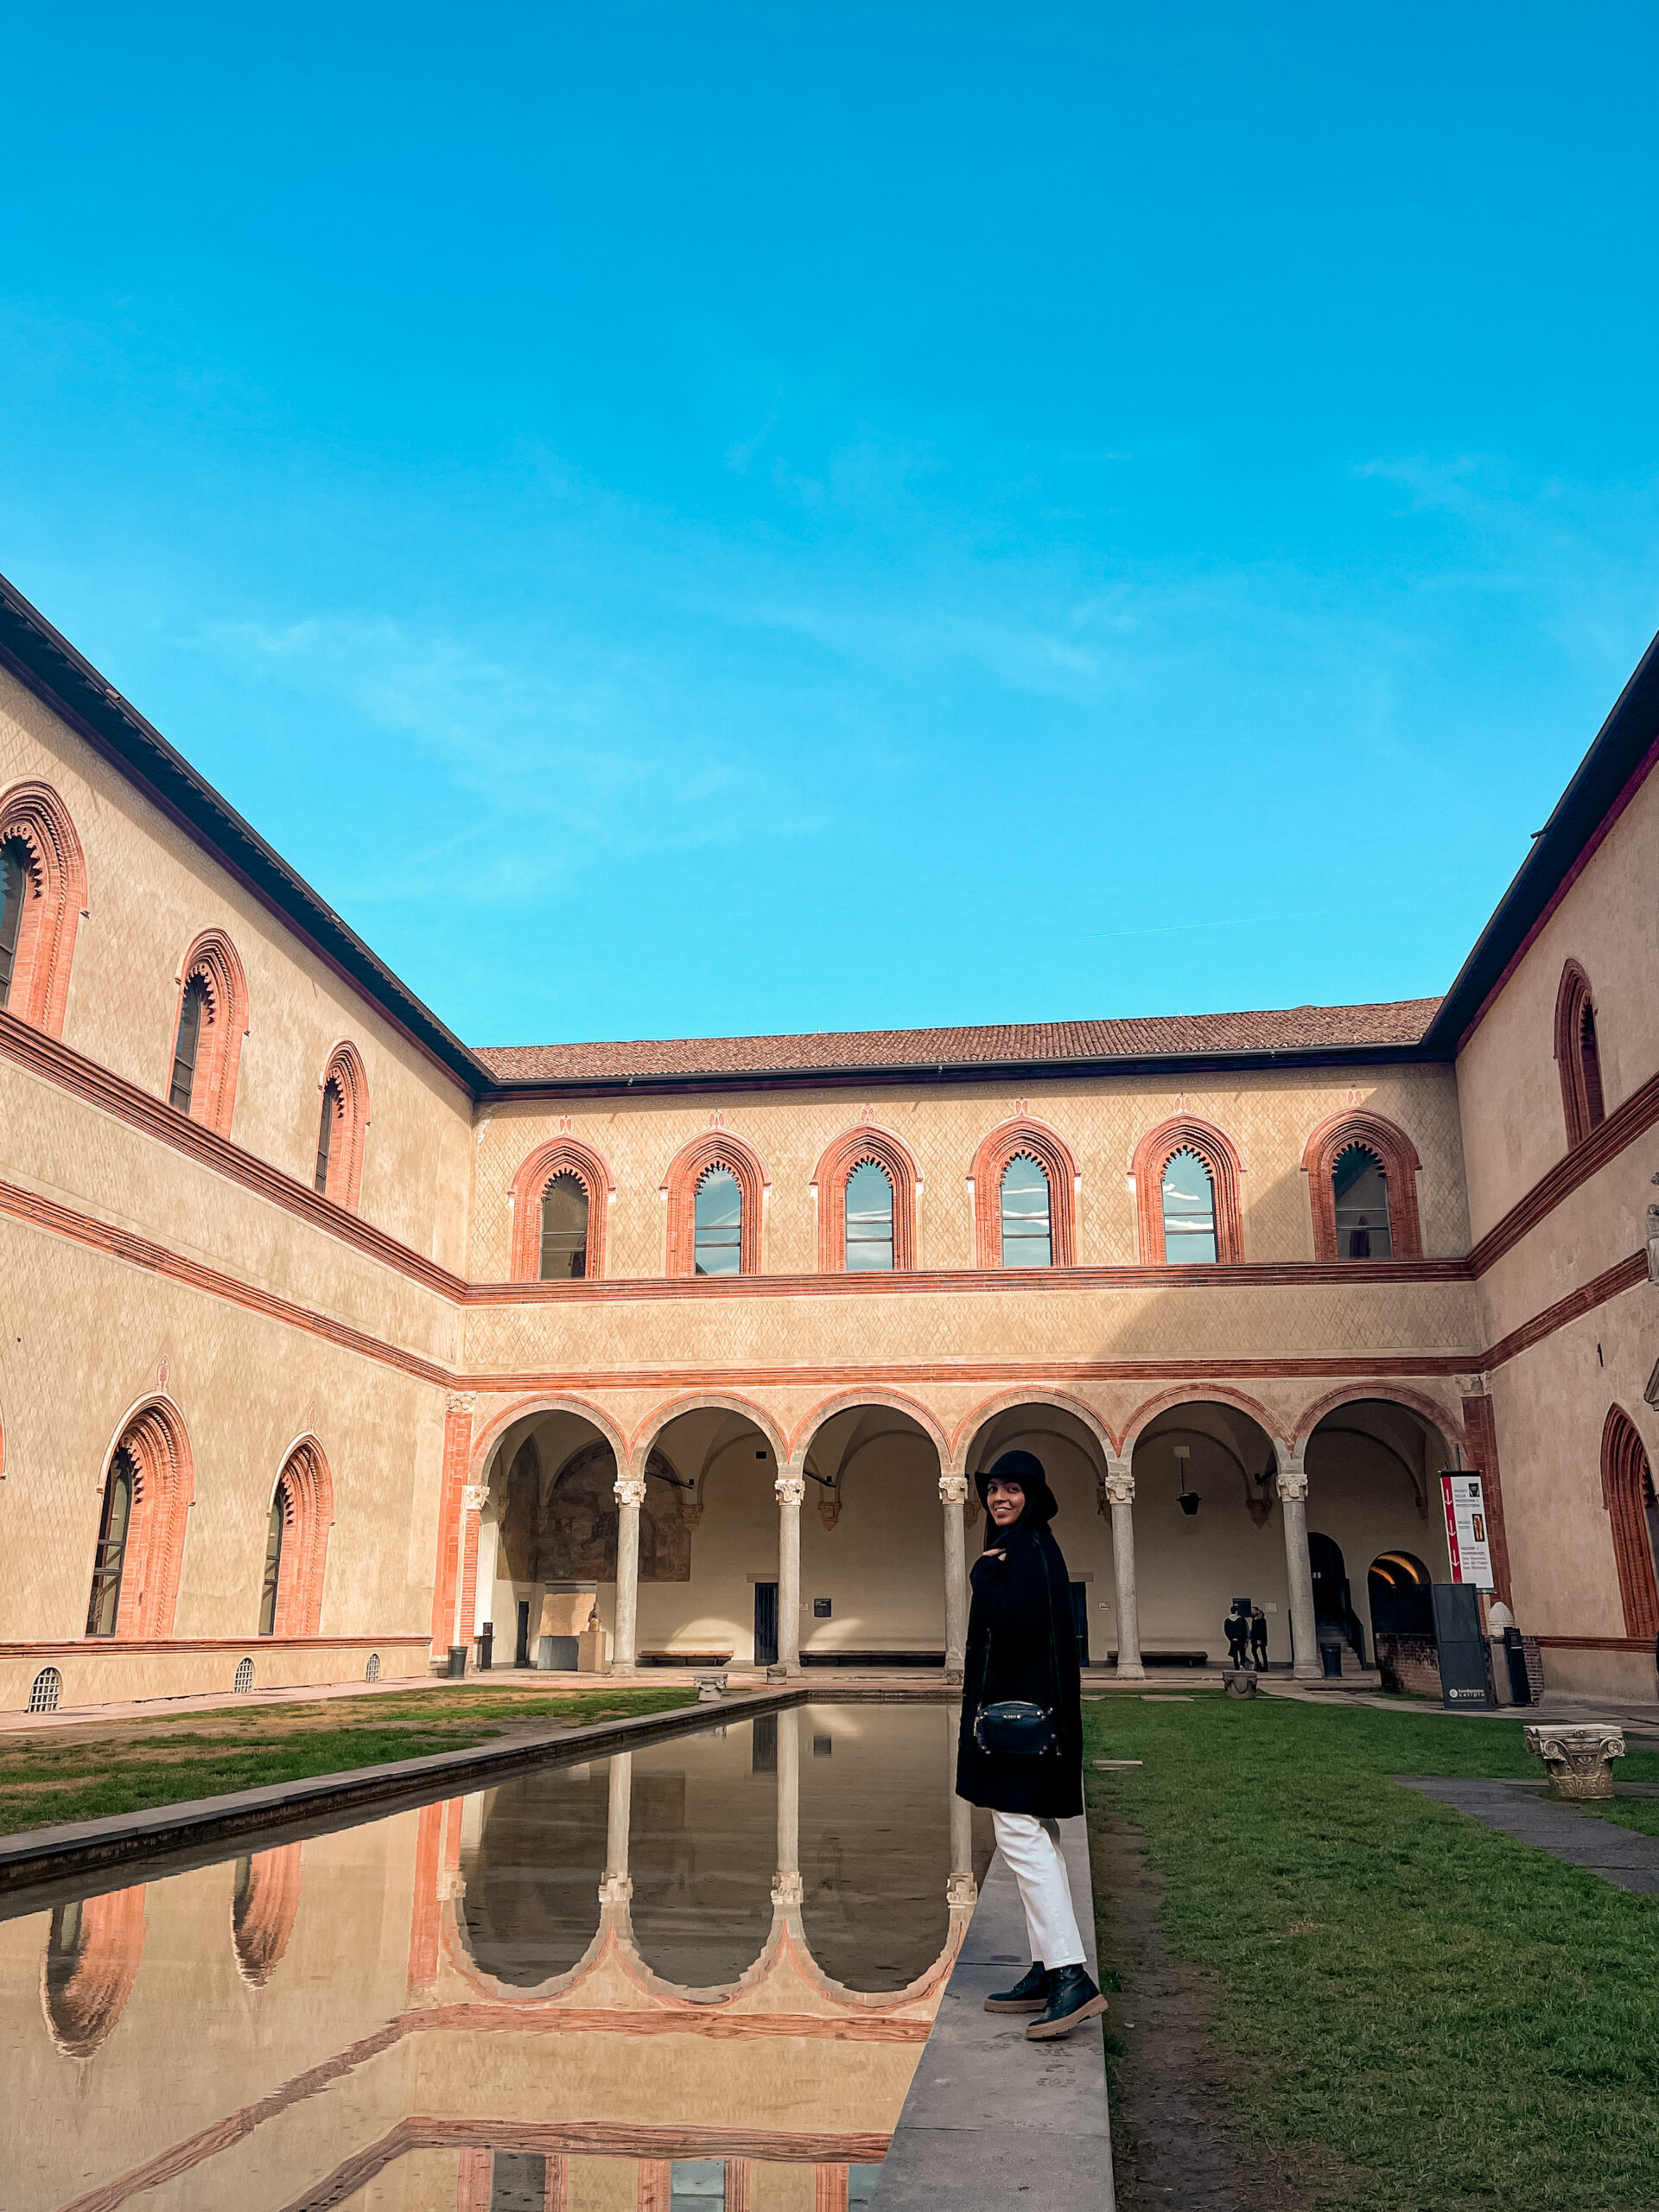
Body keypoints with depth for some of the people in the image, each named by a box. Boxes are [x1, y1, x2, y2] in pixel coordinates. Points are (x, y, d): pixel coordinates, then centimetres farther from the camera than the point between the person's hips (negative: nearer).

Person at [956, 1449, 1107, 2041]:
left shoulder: (1030, 1549, -13)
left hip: (1022, 1711, -11)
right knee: (1032, 1840, 12)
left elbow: (1018, 1624, -25)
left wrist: (986, 1574, -16)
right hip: (1015, 1708, 11)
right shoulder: (1018, 1548, 17)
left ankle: (1072, 1978, -15)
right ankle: (1048, 1970, 17)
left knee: (1020, 1834, -13)